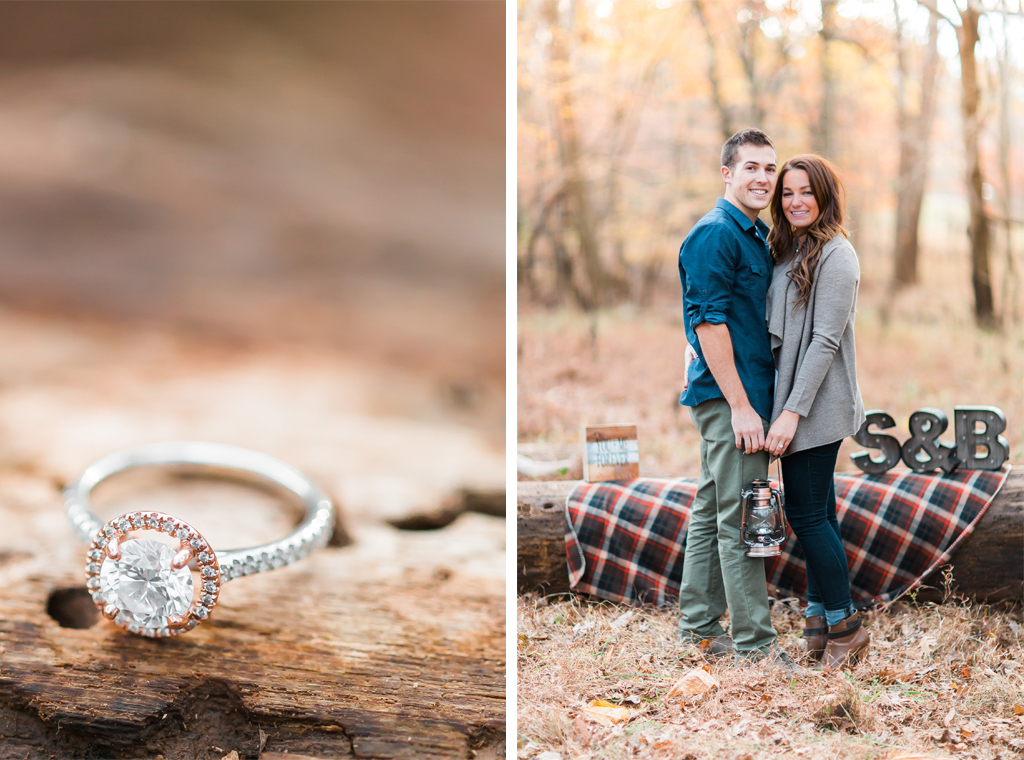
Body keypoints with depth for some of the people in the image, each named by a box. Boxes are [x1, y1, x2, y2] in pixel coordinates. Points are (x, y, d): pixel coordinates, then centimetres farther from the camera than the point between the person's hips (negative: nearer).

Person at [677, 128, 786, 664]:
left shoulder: (755, 236, 17)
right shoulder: (714, 234, -13)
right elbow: (708, 322, -19)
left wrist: (750, 402, 17)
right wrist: (741, 407, -21)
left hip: (734, 396, 10)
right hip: (730, 396, -10)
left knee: (712, 509, 14)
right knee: (741, 519, -6)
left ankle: (699, 625, 23)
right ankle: (753, 644, 0)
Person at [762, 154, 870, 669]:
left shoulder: (835, 255, -13)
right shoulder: (785, 251, 14)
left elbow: (825, 340, -18)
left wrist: (793, 411, -21)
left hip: (817, 405, -8)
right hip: (792, 400, 8)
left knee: (808, 515, -6)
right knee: (816, 514, 12)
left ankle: (844, 626, 5)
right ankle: (819, 621, 19)